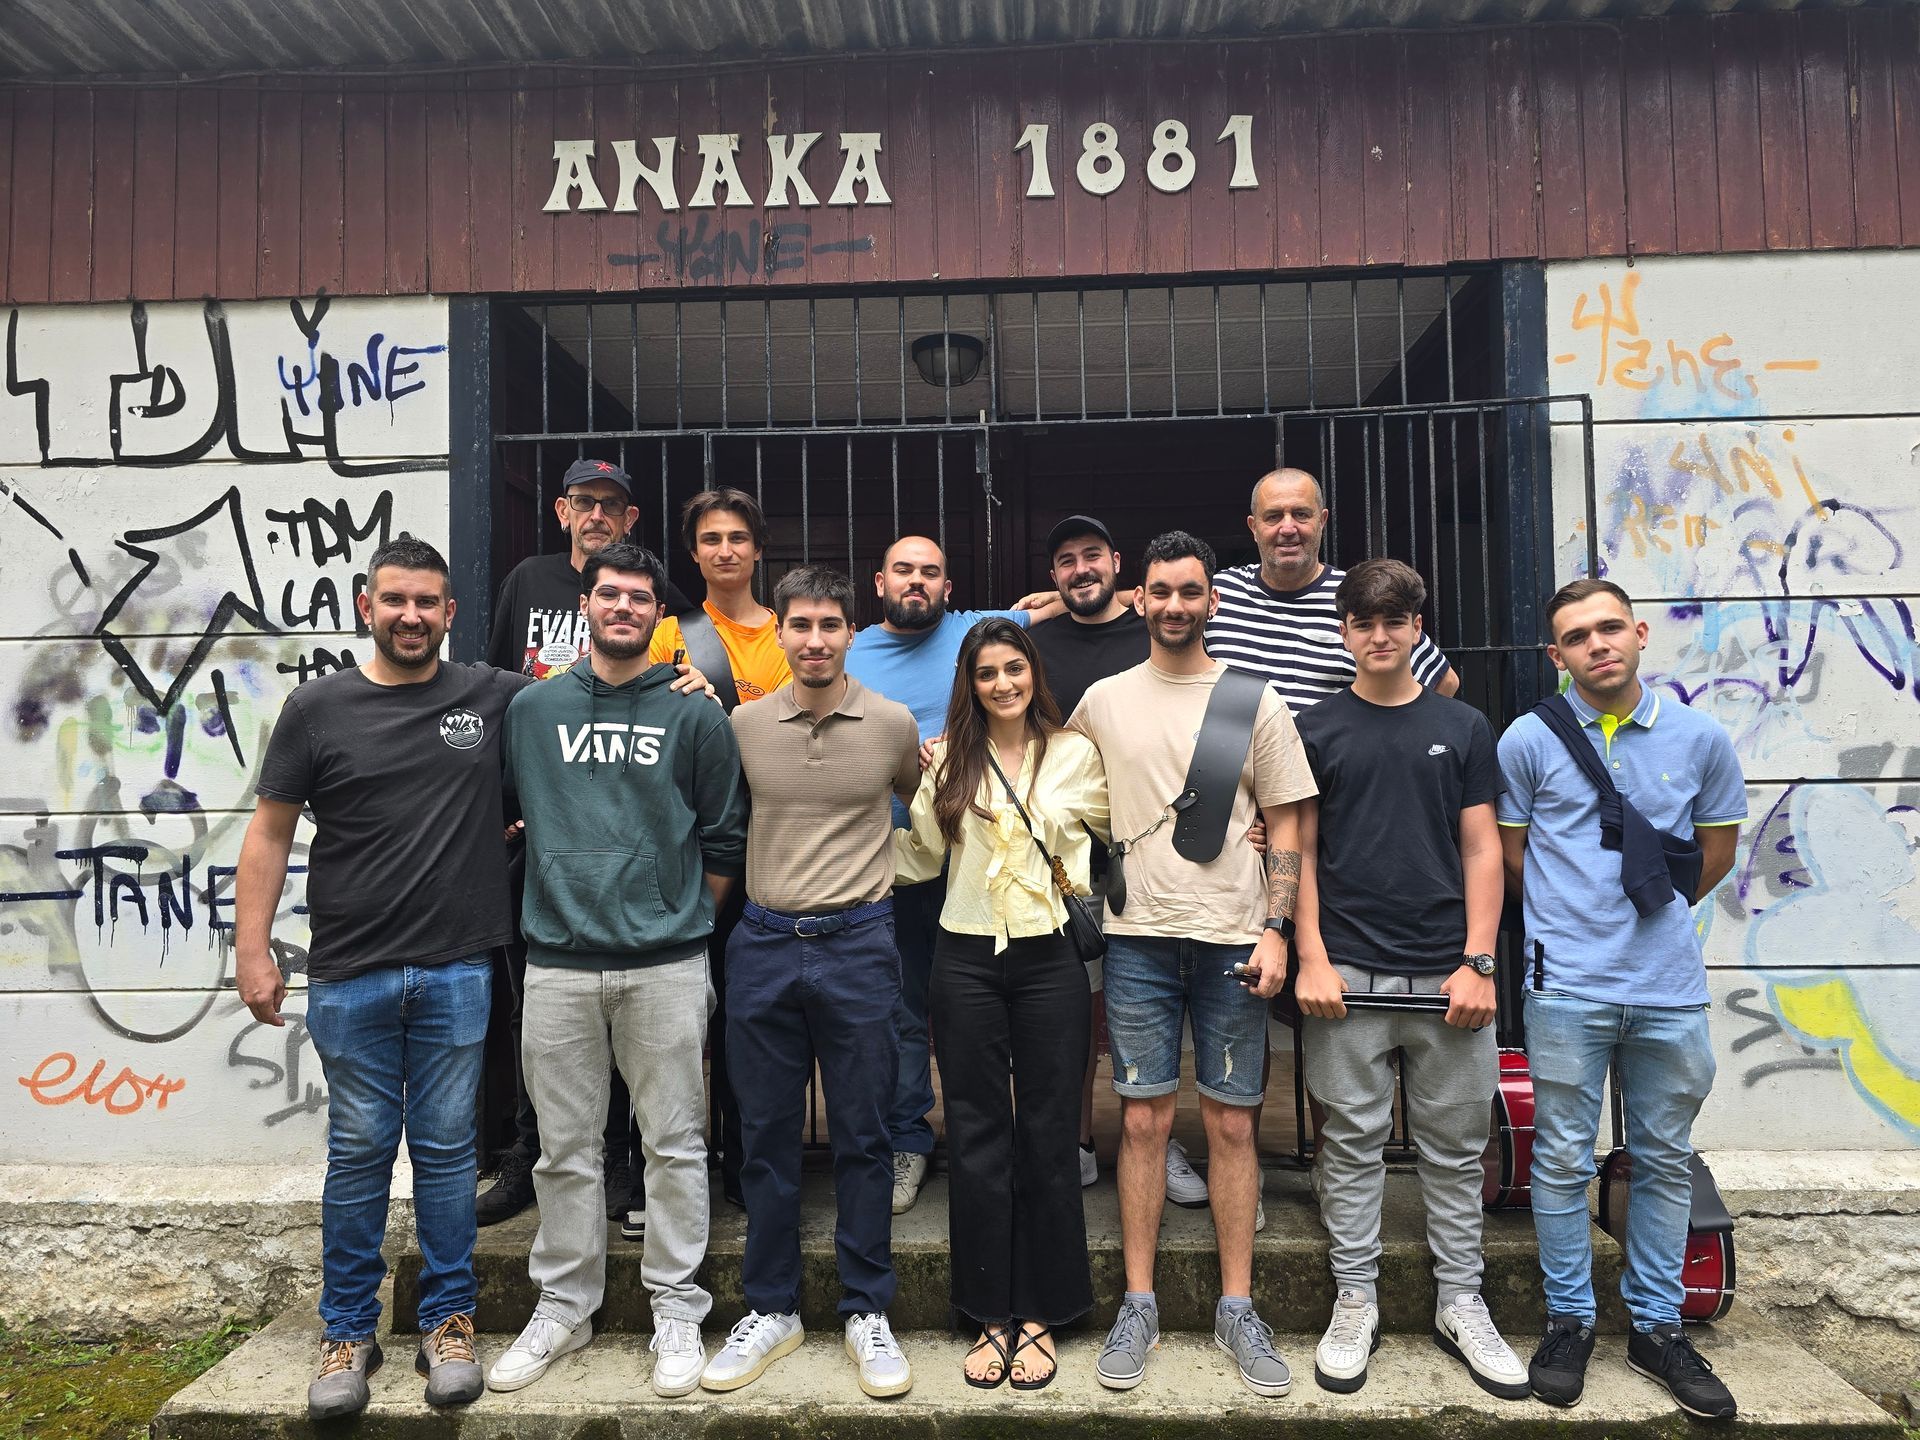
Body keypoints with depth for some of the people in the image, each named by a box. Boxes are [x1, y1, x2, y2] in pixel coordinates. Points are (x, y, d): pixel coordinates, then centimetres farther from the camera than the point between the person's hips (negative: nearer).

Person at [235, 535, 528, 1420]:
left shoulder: (493, 698, 3)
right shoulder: (318, 708, 1)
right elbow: (270, 832, 3)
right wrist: (252, 950, -2)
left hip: (456, 973, 1)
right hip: (351, 976, 0)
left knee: (446, 1149, 9)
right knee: (359, 1152, 9)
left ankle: (449, 1322, 23)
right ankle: (349, 1332, 24)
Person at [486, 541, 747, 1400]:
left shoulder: (694, 716, 3)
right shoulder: (532, 708, 8)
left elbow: (725, 841, 6)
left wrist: (684, 919, 6)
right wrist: (556, 890, 12)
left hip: (666, 964, -1)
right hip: (558, 963, 2)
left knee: (675, 1144, 5)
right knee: (565, 1149, 11)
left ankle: (677, 1313, 19)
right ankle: (563, 1307, 27)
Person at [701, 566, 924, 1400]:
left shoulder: (893, 725, -1)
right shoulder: (744, 726, 1)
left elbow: (921, 808, 18)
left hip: (857, 945, -1)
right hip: (763, 945, 2)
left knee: (862, 1136, 7)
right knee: (767, 1136, 10)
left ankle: (868, 1314, 22)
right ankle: (771, 1311, 25)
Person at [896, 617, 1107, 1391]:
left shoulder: (1074, 753, 3)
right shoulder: (947, 759, 5)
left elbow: (1103, 831, 13)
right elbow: (922, 854, 6)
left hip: (1048, 958, -1)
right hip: (966, 958, 1)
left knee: (1047, 1133, 5)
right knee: (977, 1136, 7)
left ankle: (1040, 1313, 20)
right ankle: (991, 1314, 20)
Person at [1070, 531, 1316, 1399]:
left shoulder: (1255, 703, 3)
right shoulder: (1102, 702, 6)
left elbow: (1285, 825, 3)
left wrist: (1275, 929, -6)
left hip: (1232, 939, -1)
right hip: (1138, 937, 1)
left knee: (1230, 1123, 6)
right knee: (1144, 1120, 5)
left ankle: (1236, 1308, 19)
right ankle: (1138, 1306, 17)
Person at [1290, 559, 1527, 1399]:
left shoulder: (1462, 727, 9)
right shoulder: (1317, 730, 6)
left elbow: (1482, 849, 6)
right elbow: (1300, 852, 4)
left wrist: (1478, 962, -3)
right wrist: (1311, 959, -5)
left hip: (1446, 974, 1)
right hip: (1349, 974, -1)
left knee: (1456, 1148, 10)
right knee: (1352, 1145, 6)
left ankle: (1460, 1305, 24)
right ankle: (1354, 1303, 19)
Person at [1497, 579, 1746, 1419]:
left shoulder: (1699, 739, 2)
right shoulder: (1529, 740, -3)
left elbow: (1718, 847, 15)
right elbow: (1508, 847, 6)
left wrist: (1653, 911, 14)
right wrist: (1566, 923, 9)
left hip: (1671, 986, 2)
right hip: (1568, 985, -2)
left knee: (1664, 1159, 12)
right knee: (1563, 1159, 5)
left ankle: (1657, 1326, 27)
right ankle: (1568, 1321, 20)